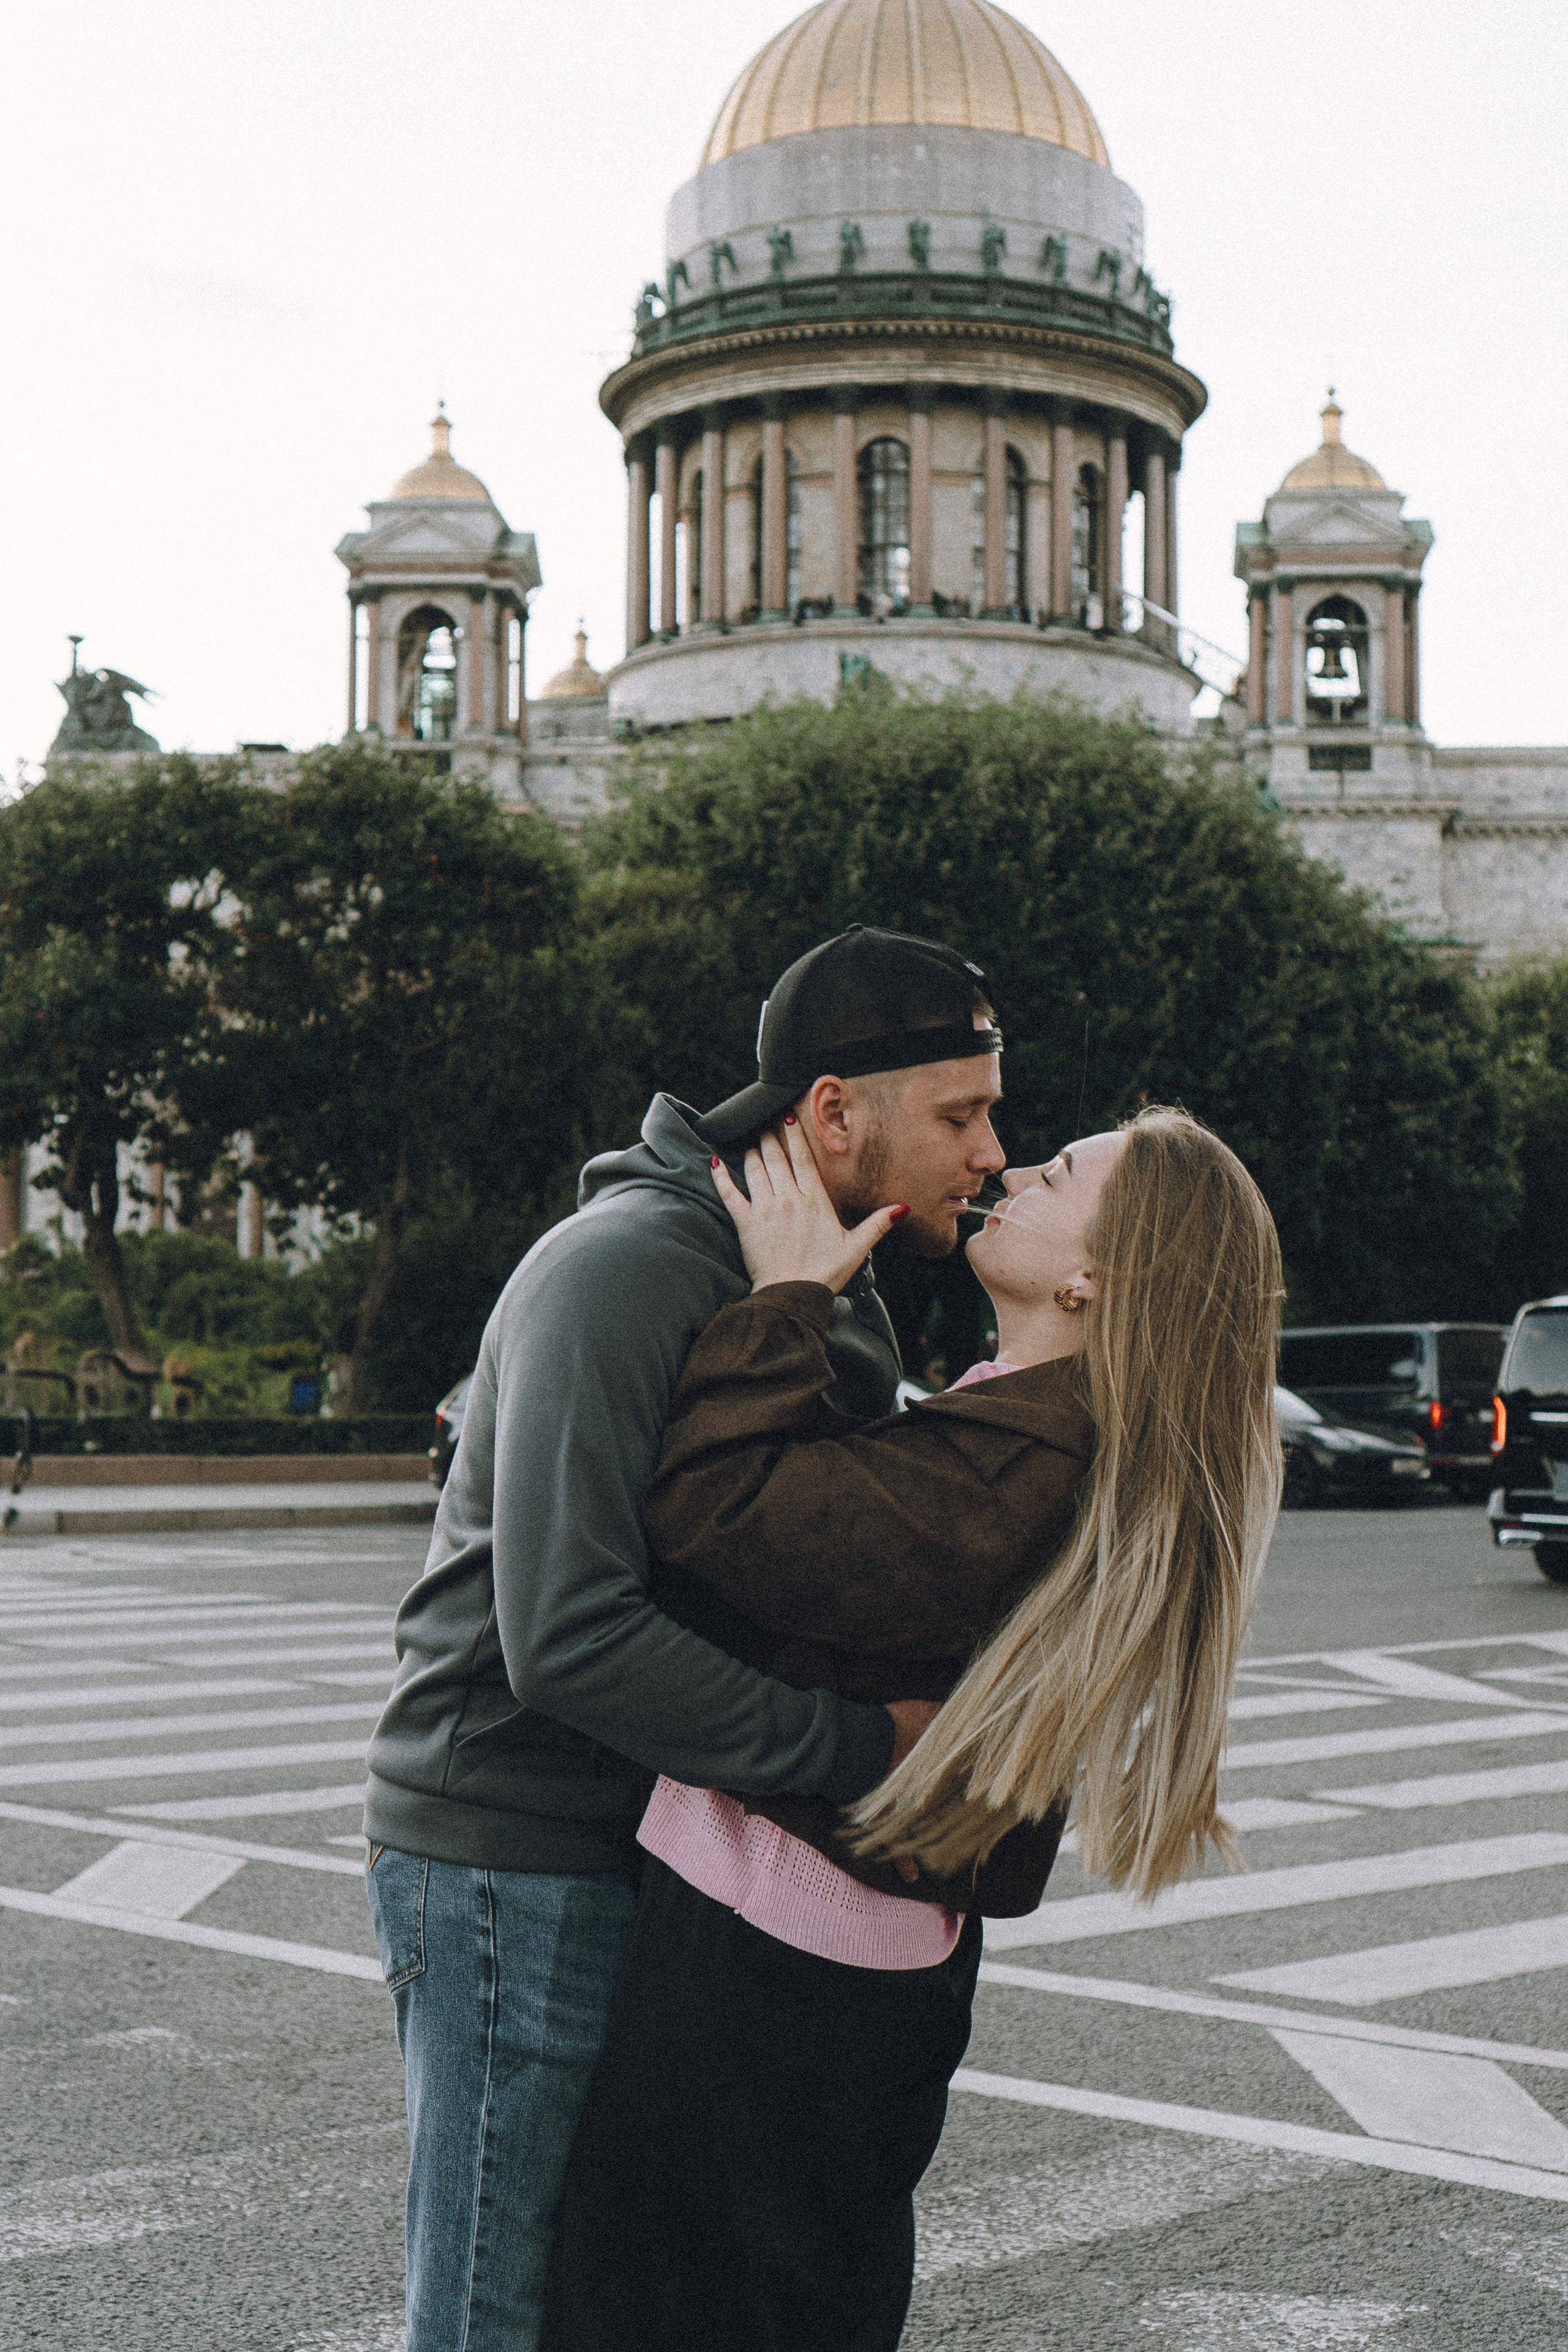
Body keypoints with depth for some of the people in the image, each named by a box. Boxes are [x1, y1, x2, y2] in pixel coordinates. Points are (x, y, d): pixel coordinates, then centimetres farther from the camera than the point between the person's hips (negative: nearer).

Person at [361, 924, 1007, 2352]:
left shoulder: (847, 1306, 12)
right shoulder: (626, 1266, -20)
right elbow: (569, 1636, -29)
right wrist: (860, 1746, -24)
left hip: (668, 1851, 9)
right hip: (518, 1868, -9)